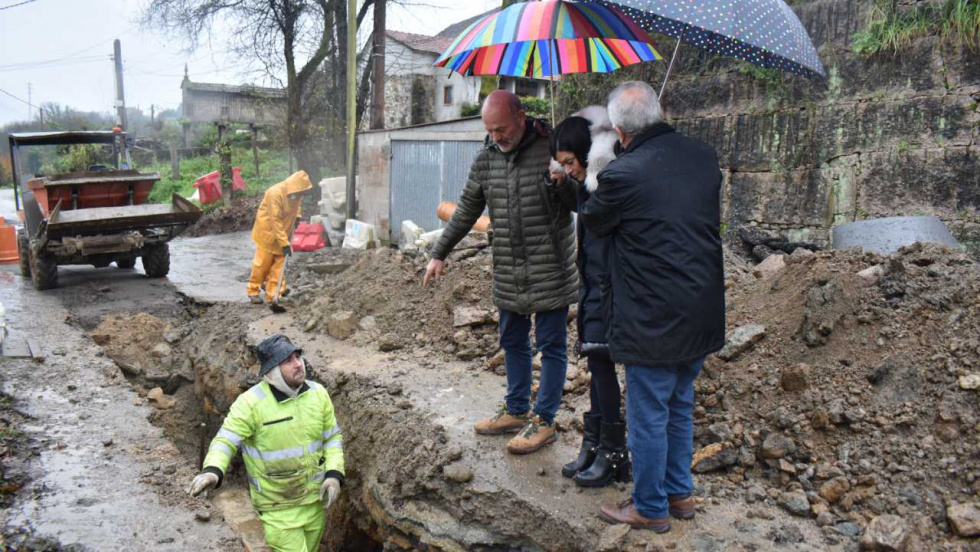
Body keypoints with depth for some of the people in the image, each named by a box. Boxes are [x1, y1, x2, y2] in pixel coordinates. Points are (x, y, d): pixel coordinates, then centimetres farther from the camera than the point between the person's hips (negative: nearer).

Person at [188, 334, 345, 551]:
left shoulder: (318, 393, -6)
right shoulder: (250, 403, -20)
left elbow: (332, 437, 4)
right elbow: (225, 442, -16)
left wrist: (334, 475, -10)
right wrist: (212, 472, -37)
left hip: (314, 499, 5)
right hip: (278, 506, -5)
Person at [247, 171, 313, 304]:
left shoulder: (296, 193, -6)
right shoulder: (275, 193, -29)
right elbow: (275, 220, -29)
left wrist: (297, 216, 2)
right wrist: (284, 243, -29)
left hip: (282, 231, 7)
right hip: (267, 231, -7)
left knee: (279, 261, 2)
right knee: (263, 262, -1)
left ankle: (273, 292, 6)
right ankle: (253, 291, 14)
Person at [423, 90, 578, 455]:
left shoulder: (553, 150, -10)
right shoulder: (485, 159, 5)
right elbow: (466, 211, 15)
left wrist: (564, 182, -27)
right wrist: (439, 254, 15)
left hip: (550, 272, -5)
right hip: (507, 275, 6)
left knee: (551, 346, 4)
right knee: (513, 343, 16)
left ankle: (544, 421, 18)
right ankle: (516, 411, 33)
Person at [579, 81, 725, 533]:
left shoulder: (622, 174, -20)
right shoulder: (705, 156, 0)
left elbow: (591, 220, -1)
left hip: (654, 320, -7)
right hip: (703, 313, 7)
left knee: (648, 417, 9)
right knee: (681, 407, 22)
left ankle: (651, 508, 25)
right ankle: (680, 493, 38)